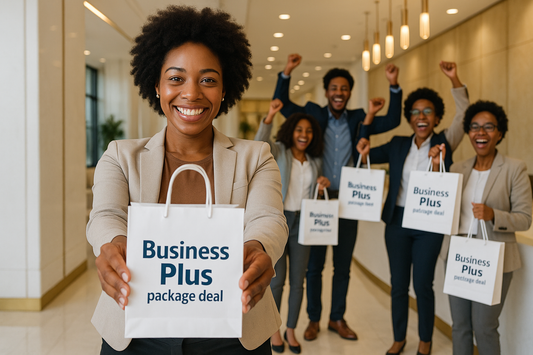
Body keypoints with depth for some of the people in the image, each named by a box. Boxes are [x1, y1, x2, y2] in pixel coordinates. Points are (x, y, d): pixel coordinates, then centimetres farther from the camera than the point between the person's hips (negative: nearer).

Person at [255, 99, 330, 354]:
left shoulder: (315, 162, 12)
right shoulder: (278, 152, -1)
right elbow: (260, 144, -23)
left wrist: (323, 185, 0)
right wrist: (270, 116, -36)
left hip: (302, 223, 4)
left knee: (298, 282, 8)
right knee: (277, 280, 3)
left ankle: (291, 330, 24)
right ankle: (274, 330, 20)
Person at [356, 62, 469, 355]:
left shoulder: (444, 143, 0)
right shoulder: (398, 145, 8)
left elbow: (464, 115, -13)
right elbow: (368, 157, 11)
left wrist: (454, 80, -24)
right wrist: (364, 150, -12)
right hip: (397, 221, 3)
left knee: (423, 284, 3)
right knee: (398, 284, 10)